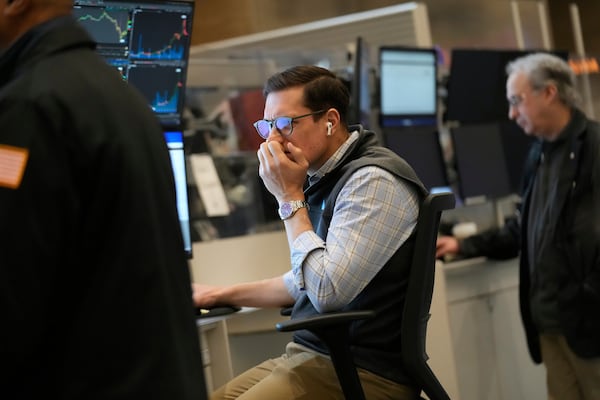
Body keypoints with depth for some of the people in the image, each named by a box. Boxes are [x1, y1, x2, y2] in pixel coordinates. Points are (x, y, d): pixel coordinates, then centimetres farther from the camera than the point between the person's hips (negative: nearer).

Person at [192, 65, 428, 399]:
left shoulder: (373, 181, -15)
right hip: (312, 356, 9)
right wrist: (225, 294, 24)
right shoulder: (324, 179, 12)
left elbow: (328, 292, -23)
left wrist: (290, 197, -14)